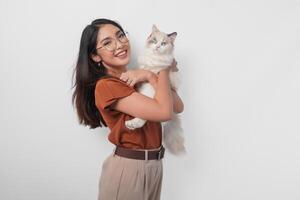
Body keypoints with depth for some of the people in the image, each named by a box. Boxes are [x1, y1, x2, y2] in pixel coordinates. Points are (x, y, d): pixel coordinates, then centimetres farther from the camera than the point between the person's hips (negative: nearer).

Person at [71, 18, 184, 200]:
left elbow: (178, 107, -3)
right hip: (128, 168, -7)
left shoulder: (134, 79, 7)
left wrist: (150, 76, -14)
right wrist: (164, 68, -11)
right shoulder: (106, 85, -19)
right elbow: (164, 112, -25)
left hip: (154, 165, 7)